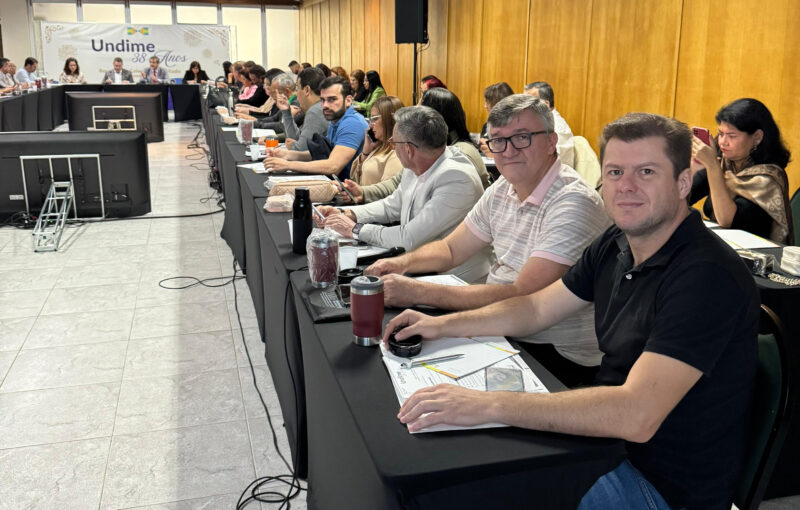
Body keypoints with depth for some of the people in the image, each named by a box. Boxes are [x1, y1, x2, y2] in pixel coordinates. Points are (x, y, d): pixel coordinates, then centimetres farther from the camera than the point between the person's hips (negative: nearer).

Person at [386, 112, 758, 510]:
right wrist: (443, 325, 2)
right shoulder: (615, 246, 1)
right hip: (610, 434, 8)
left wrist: (487, 405, -38)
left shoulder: (707, 275, -28)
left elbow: (636, 415, -36)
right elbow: (537, 309, 12)